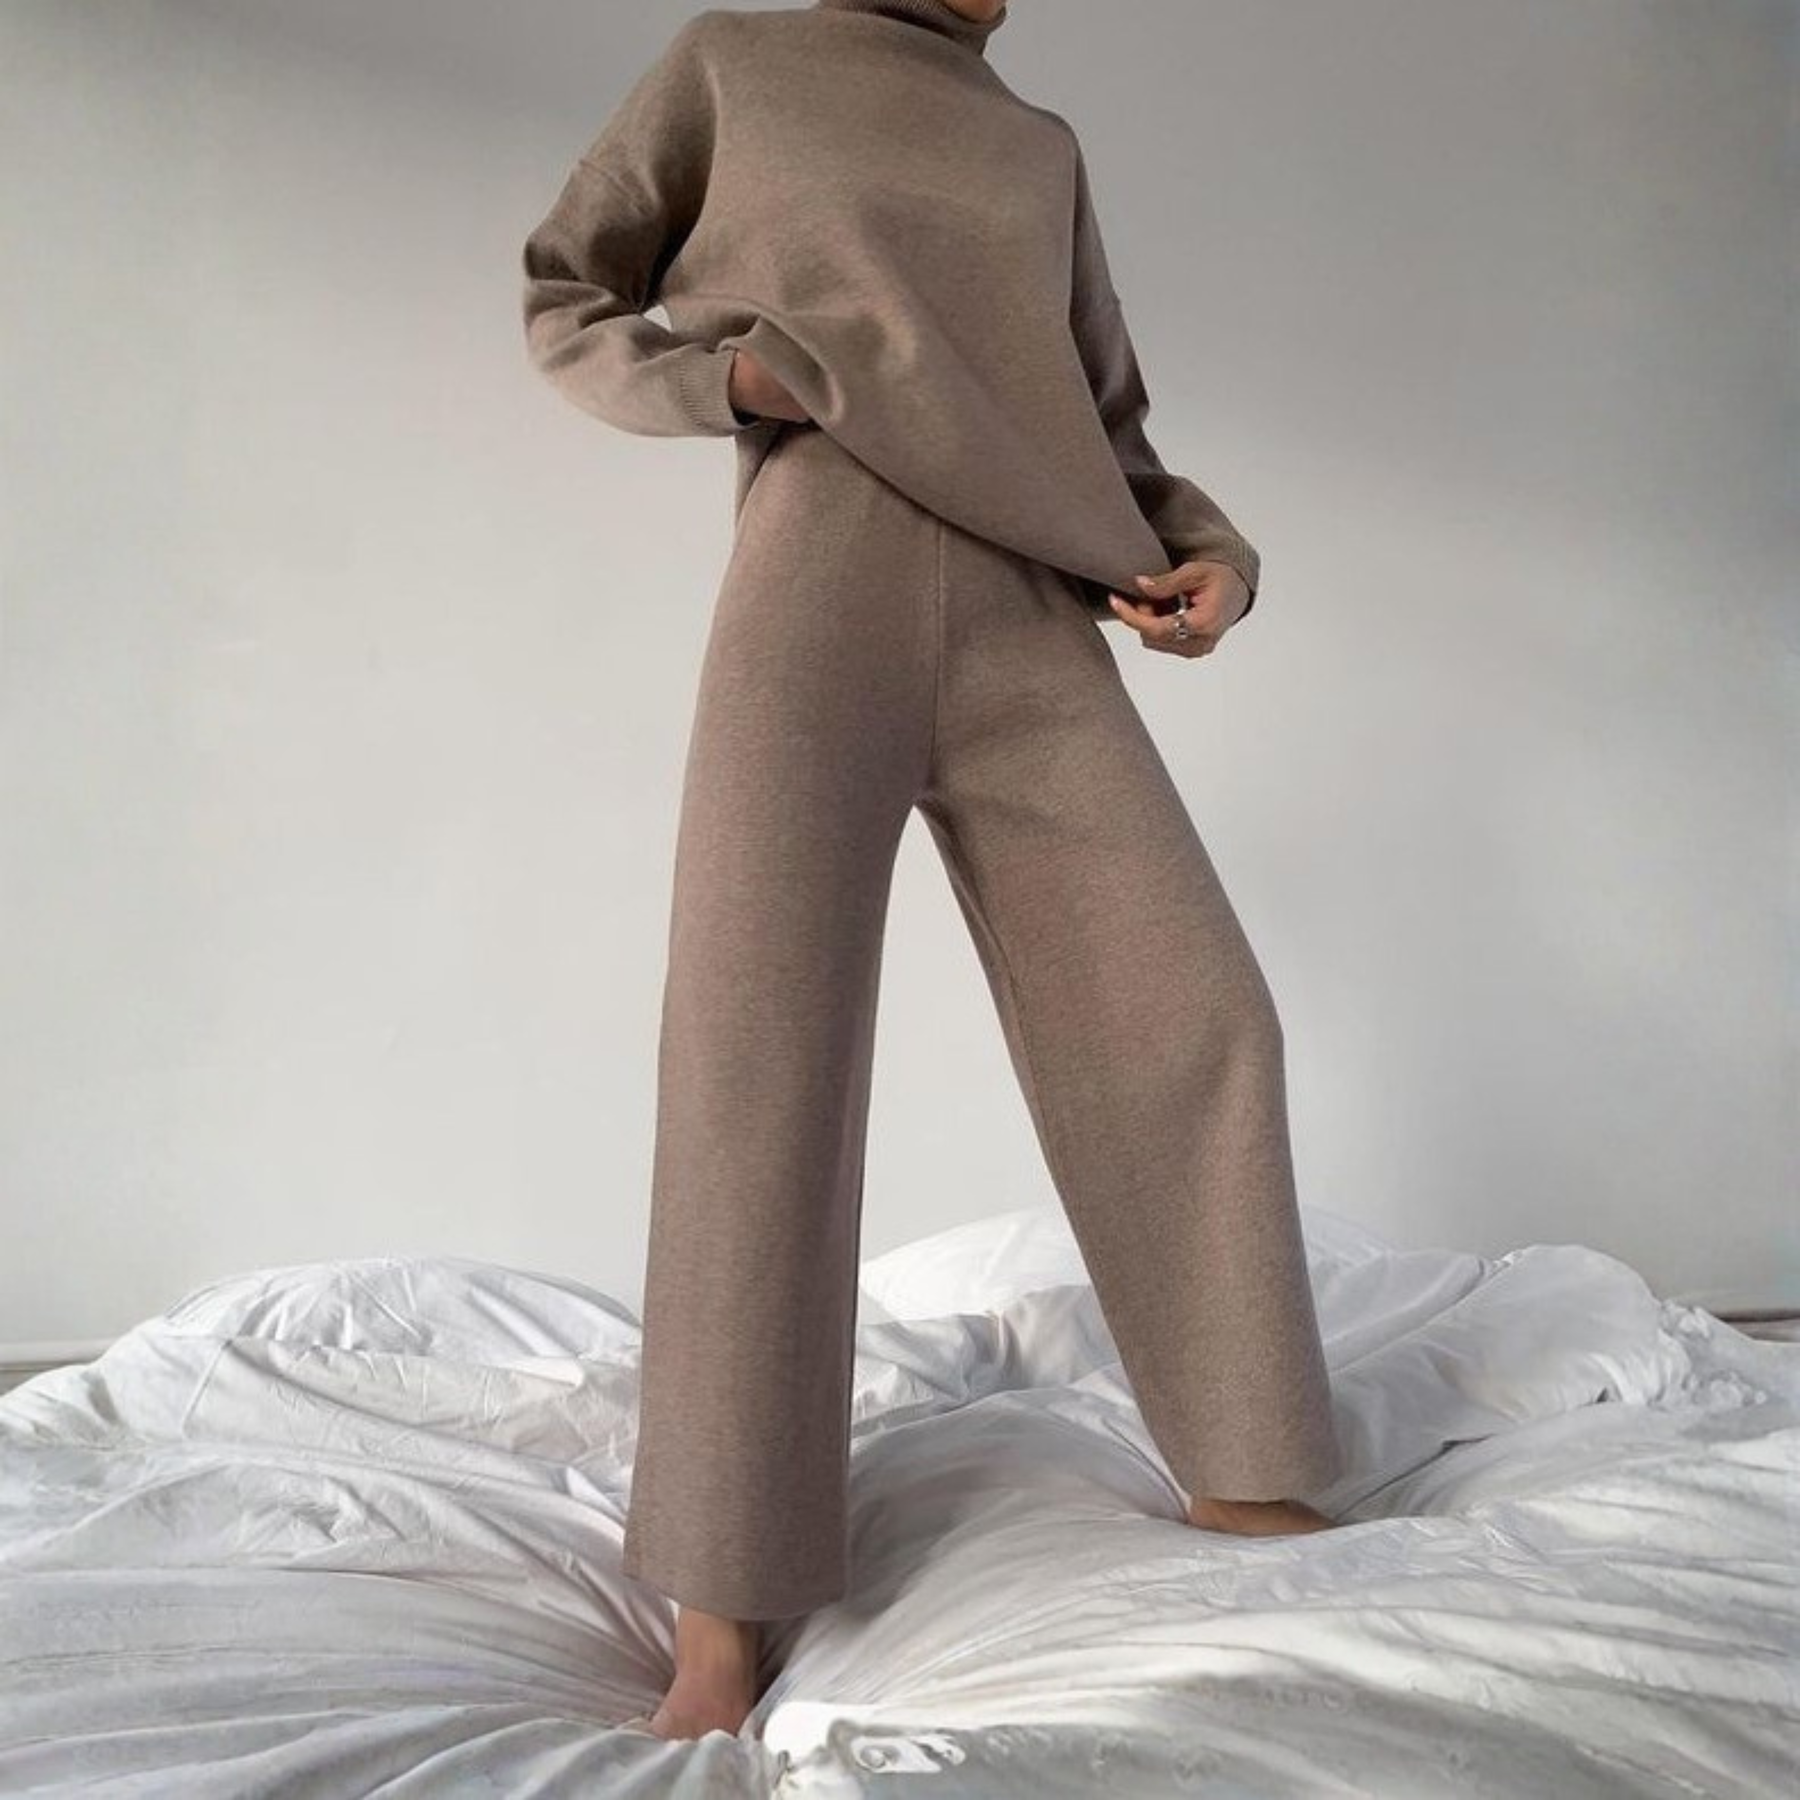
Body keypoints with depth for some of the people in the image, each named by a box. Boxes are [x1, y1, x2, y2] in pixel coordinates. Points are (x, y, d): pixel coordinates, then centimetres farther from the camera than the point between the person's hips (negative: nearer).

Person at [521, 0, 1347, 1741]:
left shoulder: (1040, 149, 24)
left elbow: (1104, 424, 25)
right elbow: (565, 313, 16)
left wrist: (1211, 552, 3)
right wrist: (738, 375, -6)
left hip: (1026, 635, 4)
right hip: (813, 607, -4)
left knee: (1197, 1022, -4)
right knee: (756, 1068, -14)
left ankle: (1244, 1473, 11)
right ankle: (719, 1618, -9)